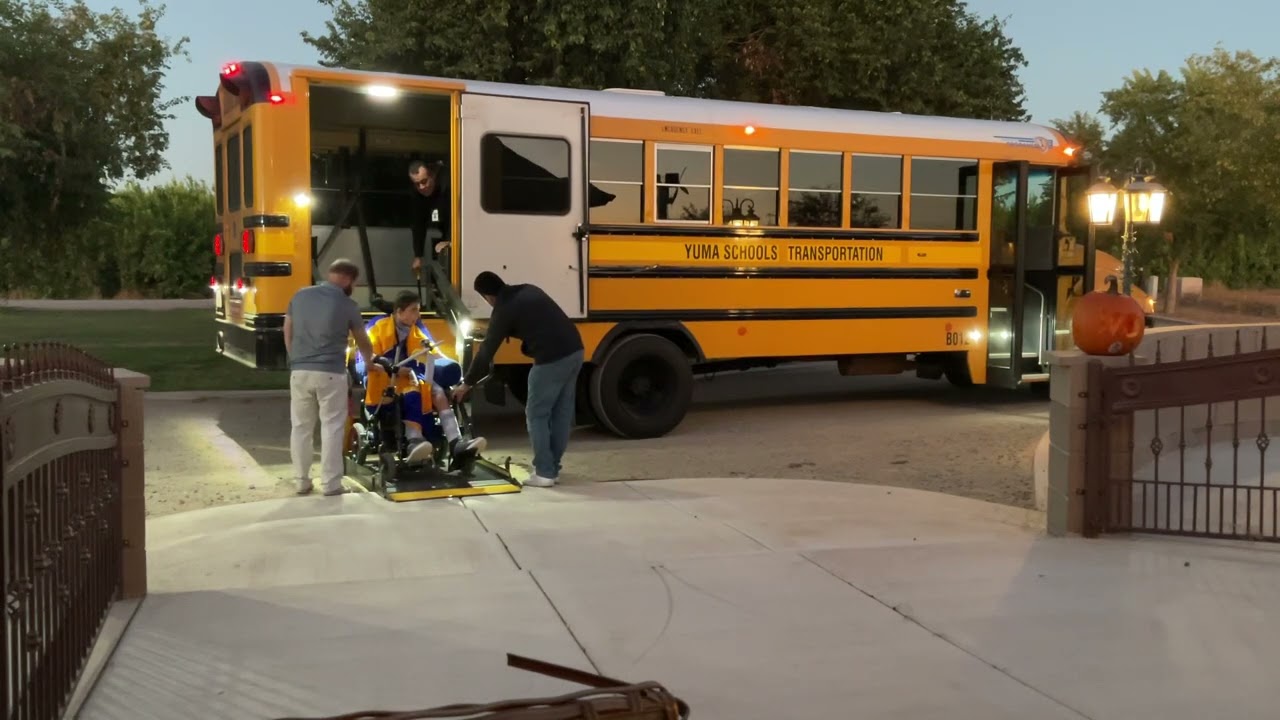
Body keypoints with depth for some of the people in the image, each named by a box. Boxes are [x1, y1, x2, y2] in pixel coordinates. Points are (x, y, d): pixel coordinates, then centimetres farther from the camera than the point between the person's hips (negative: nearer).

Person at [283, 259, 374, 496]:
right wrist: (370, 361, 32)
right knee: (332, 427, 2)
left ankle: (302, 482, 16)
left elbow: (288, 334, 13)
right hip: (330, 373, -4)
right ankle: (331, 484, 1)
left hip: (299, 371, 4)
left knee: (301, 427, 11)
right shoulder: (347, 305, -2)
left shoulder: (300, 296, 8)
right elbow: (362, 341, 12)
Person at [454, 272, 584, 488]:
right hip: (575, 350, 8)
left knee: (537, 415, 5)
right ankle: (553, 468, 22)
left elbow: (486, 351, 3)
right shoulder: (529, 291, 18)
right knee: (562, 412, 15)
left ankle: (544, 473, 6)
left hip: (552, 359, -8)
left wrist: (467, 383, 13)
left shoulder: (503, 310, -2)